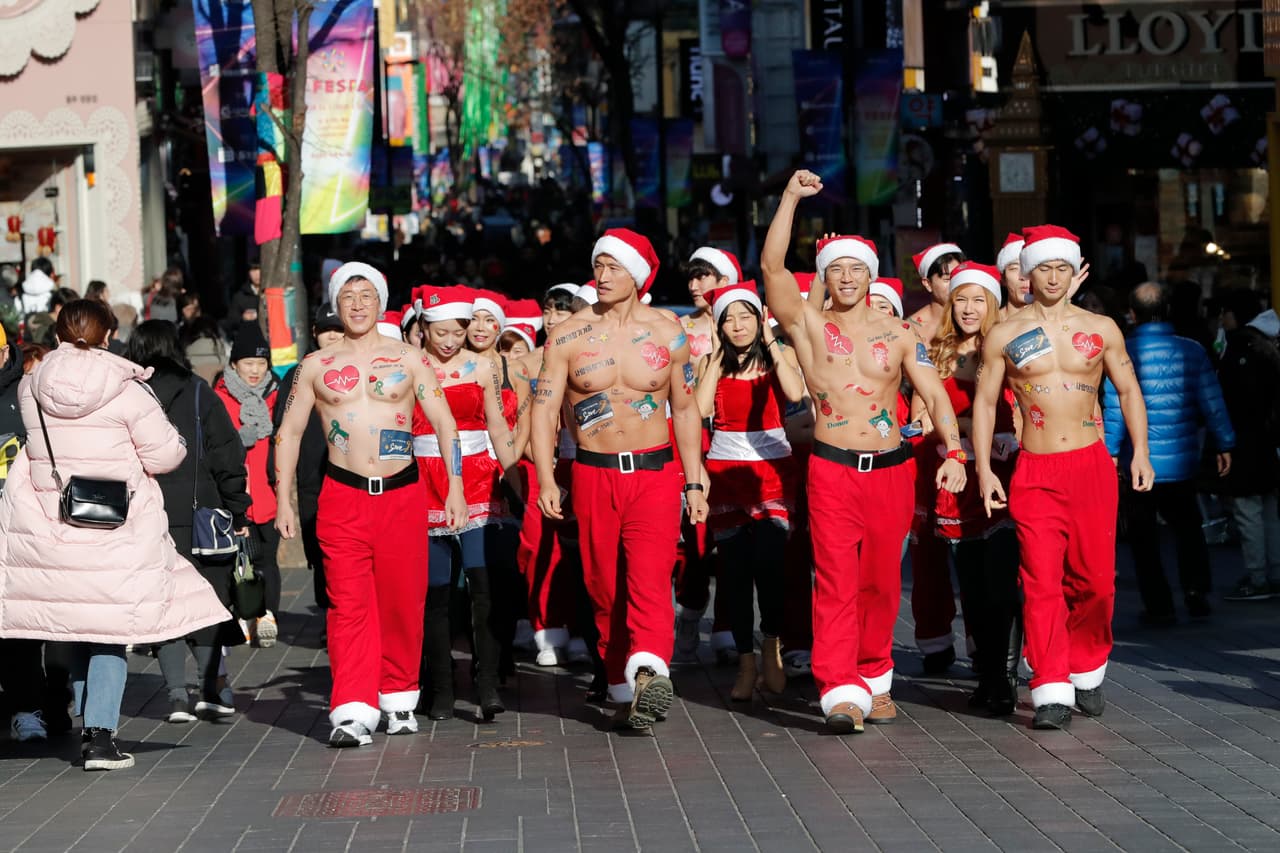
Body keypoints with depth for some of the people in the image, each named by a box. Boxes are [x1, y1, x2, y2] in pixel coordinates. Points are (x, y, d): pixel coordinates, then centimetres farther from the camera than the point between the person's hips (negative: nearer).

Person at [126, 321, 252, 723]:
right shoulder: (198, 394, 0)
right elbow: (227, 457, -1)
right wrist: (237, 513, 5)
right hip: (198, 518, -1)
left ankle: (177, 695, 3)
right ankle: (211, 686, 6)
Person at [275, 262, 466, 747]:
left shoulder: (408, 360, 7)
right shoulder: (316, 366, 9)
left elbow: (444, 424, 7)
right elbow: (289, 433, 12)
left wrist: (455, 487, -2)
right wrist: (283, 502, 6)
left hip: (403, 493, 0)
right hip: (342, 495, 0)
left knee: (403, 600, 4)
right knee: (348, 604, -9)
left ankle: (399, 698, 20)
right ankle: (353, 712, -13)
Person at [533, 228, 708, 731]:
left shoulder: (668, 335, 4)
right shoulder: (568, 336, 2)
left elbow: (686, 409, 12)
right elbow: (544, 408, 0)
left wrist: (695, 482, 10)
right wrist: (546, 479, -12)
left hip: (655, 472, -1)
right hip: (593, 476, 1)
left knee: (650, 577, -19)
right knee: (605, 589, 5)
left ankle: (650, 673, -35)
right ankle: (624, 690, 15)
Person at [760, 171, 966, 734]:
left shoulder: (899, 334, 9)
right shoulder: (808, 325, 4)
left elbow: (935, 395, 6)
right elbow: (772, 267, -9)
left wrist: (953, 454, -8)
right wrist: (791, 198, -13)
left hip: (891, 470, 2)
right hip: (832, 470, -2)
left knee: (881, 582, 9)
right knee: (836, 582, -11)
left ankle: (875, 678, 24)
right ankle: (841, 693, -15)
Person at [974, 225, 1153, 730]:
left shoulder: (1100, 329, 7)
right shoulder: (1004, 336, 4)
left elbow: (1128, 390, 13)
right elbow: (985, 402, 8)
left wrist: (1140, 452, 2)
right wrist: (983, 469, 0)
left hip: (1093, 465, 1)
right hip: (1034, 472, -1)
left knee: (1095, 578, 4)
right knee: (1042, 581, -9)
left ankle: (1086, 673, 24)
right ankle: (1051, 693, -7)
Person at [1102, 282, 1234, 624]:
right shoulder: (1192, 351, -2)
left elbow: (1115, 408, -10)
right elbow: (1212, 402, 0)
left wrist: (1110, 454, -5)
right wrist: (1224, 445, 7)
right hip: (1182, 460, 2)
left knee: (1144, 537, 8)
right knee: (1188, 526, 21)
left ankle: (1159, 606, 8)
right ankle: (1196, 593, 11)